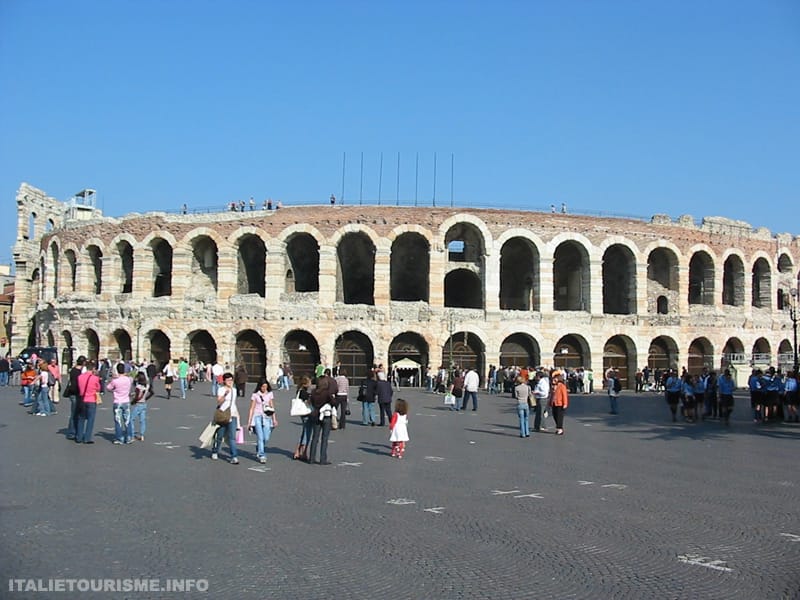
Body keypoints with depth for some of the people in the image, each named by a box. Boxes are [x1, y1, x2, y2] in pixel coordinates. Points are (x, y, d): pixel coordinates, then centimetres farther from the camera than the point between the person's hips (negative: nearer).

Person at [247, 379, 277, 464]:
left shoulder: (270, 394, 10)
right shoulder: (255, 395, 3)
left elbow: (272, 408, 12)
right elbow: (252, 408, 4)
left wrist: (274, 419, 7)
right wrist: (249, 421, 1)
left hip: (267, 418, 2)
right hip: (257, 417, -2)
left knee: (266, 438, -2)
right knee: (260, 437, -11)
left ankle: (259, 450, 25)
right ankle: (262, 456, -7)